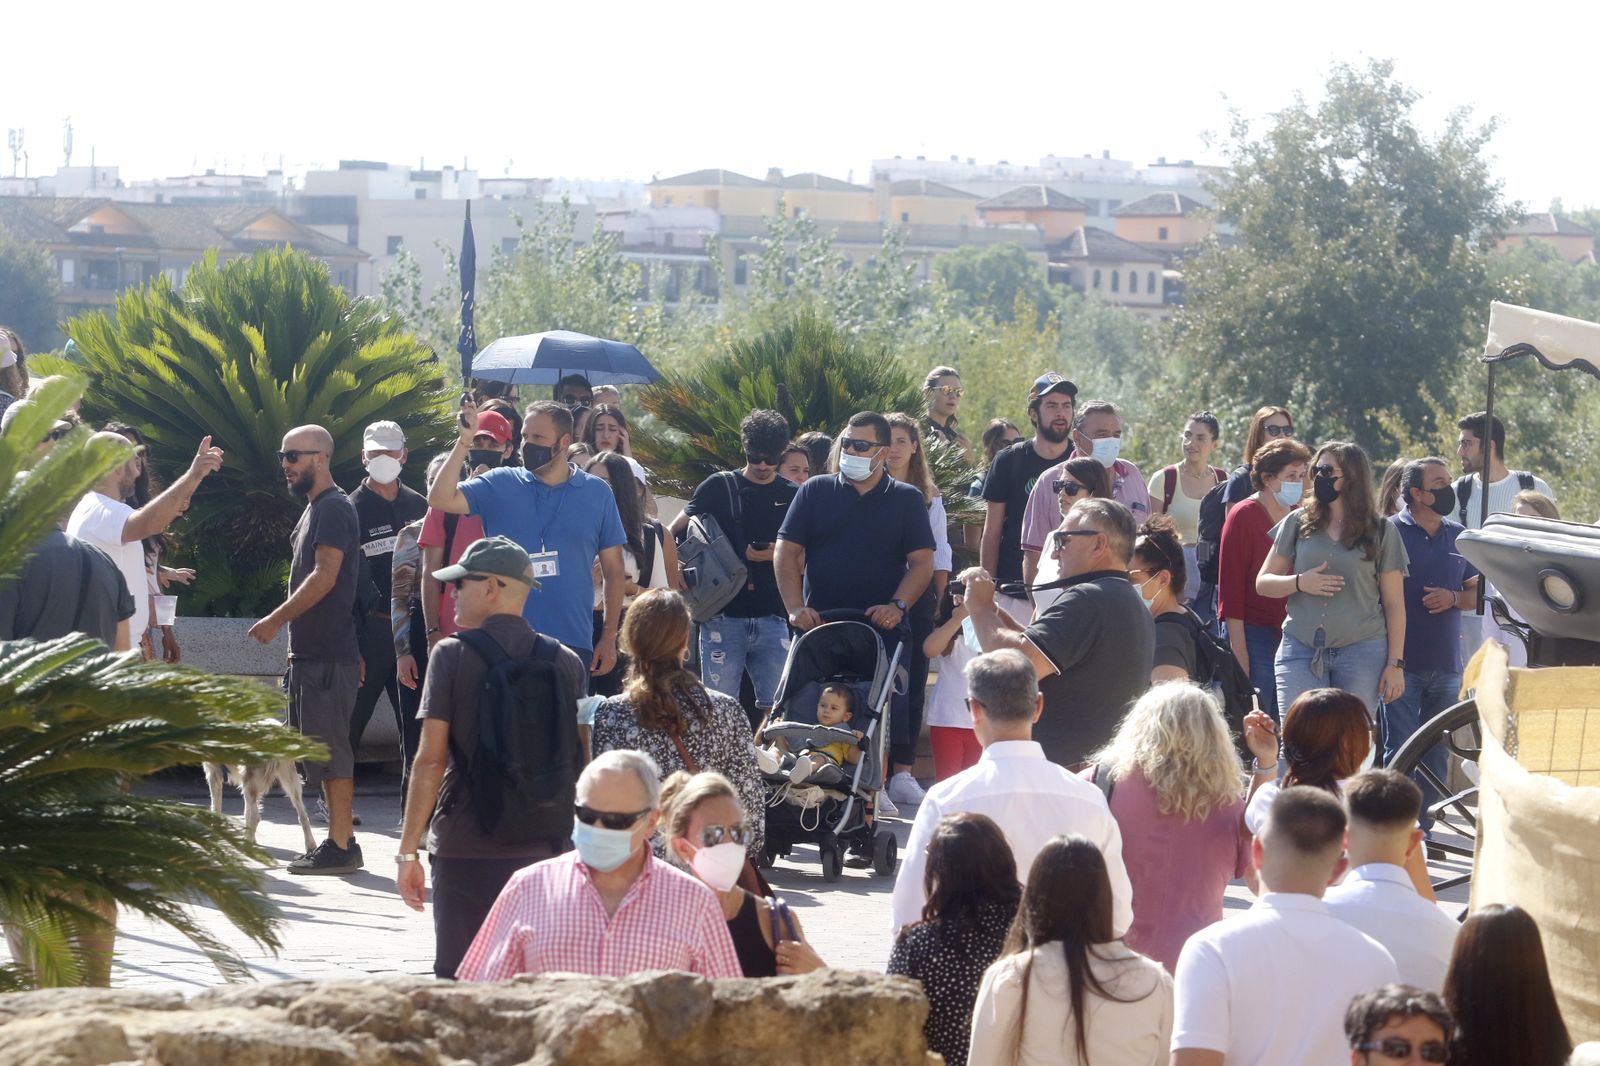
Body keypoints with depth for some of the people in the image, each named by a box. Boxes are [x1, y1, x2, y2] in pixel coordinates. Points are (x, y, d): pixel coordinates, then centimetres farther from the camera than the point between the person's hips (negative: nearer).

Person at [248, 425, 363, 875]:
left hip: (328, 655, -10)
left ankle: (340, 846, -6)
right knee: (321, 751, 12)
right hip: (312, 652, 10)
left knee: (329, 750, -8)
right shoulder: (315, 509, 19)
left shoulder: (333, 509, -12)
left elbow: (324, 577, -21)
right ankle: (340, 840, 16)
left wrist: (276, 619, -18)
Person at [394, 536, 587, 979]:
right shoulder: (567, 663, 6)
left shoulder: (452, 655, -4)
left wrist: (409, 850, -3)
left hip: (465, 848, -3)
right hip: (544, 847, 3)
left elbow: (430, 760, -8)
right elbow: (581, 764, 8)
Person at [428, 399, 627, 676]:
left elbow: (613, 569, 8)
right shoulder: (500, 484, 5)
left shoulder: (597, 493, 6)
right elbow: (441, 499, -8)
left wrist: (609, 637, 4)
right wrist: (464, 442, -14)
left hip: (573, 643, 1)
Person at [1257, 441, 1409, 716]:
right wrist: (1299, 583, -9)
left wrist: (1395, 663, 0)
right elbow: (1263, 583, 11)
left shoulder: (1381, 532, 5)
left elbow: (1394, 603, 6)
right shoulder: (1298, 523, 9)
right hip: (1301, 650, 1)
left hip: (1361, 651, -1)